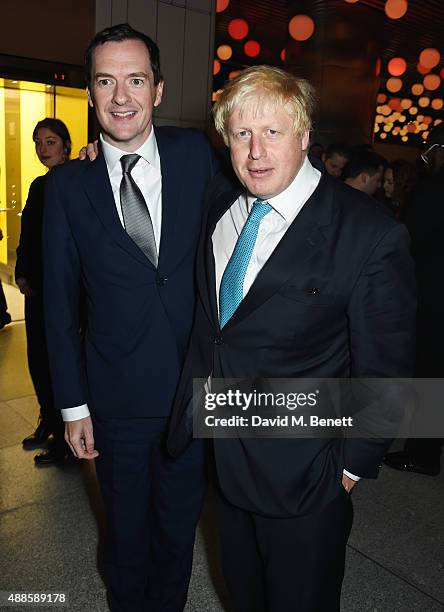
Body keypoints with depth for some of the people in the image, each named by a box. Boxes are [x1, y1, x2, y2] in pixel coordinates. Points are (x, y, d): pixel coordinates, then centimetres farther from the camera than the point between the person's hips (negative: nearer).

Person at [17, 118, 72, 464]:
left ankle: (65, 436, 18)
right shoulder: (40, 185, 13)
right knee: (38, 358, 14)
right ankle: (49, 422, 34)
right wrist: (22, 275, 7)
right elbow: (28, 236, 17)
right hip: (37, 289, 8)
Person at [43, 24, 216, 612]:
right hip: (116, 397, 0)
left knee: (179, 523, 21)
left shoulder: (195, 154, -2)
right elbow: (60, 301, -1)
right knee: (126, 526, 21)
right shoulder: (67, 184, -4)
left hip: (196, 387, 1)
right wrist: (72, 403, -2)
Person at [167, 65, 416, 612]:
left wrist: (351, 465, -8)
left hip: (301, 472, -5)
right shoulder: (219, 202, -3)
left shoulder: (371, 237, -22)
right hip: (219, 446, 5)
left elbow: (383, 373, -14)